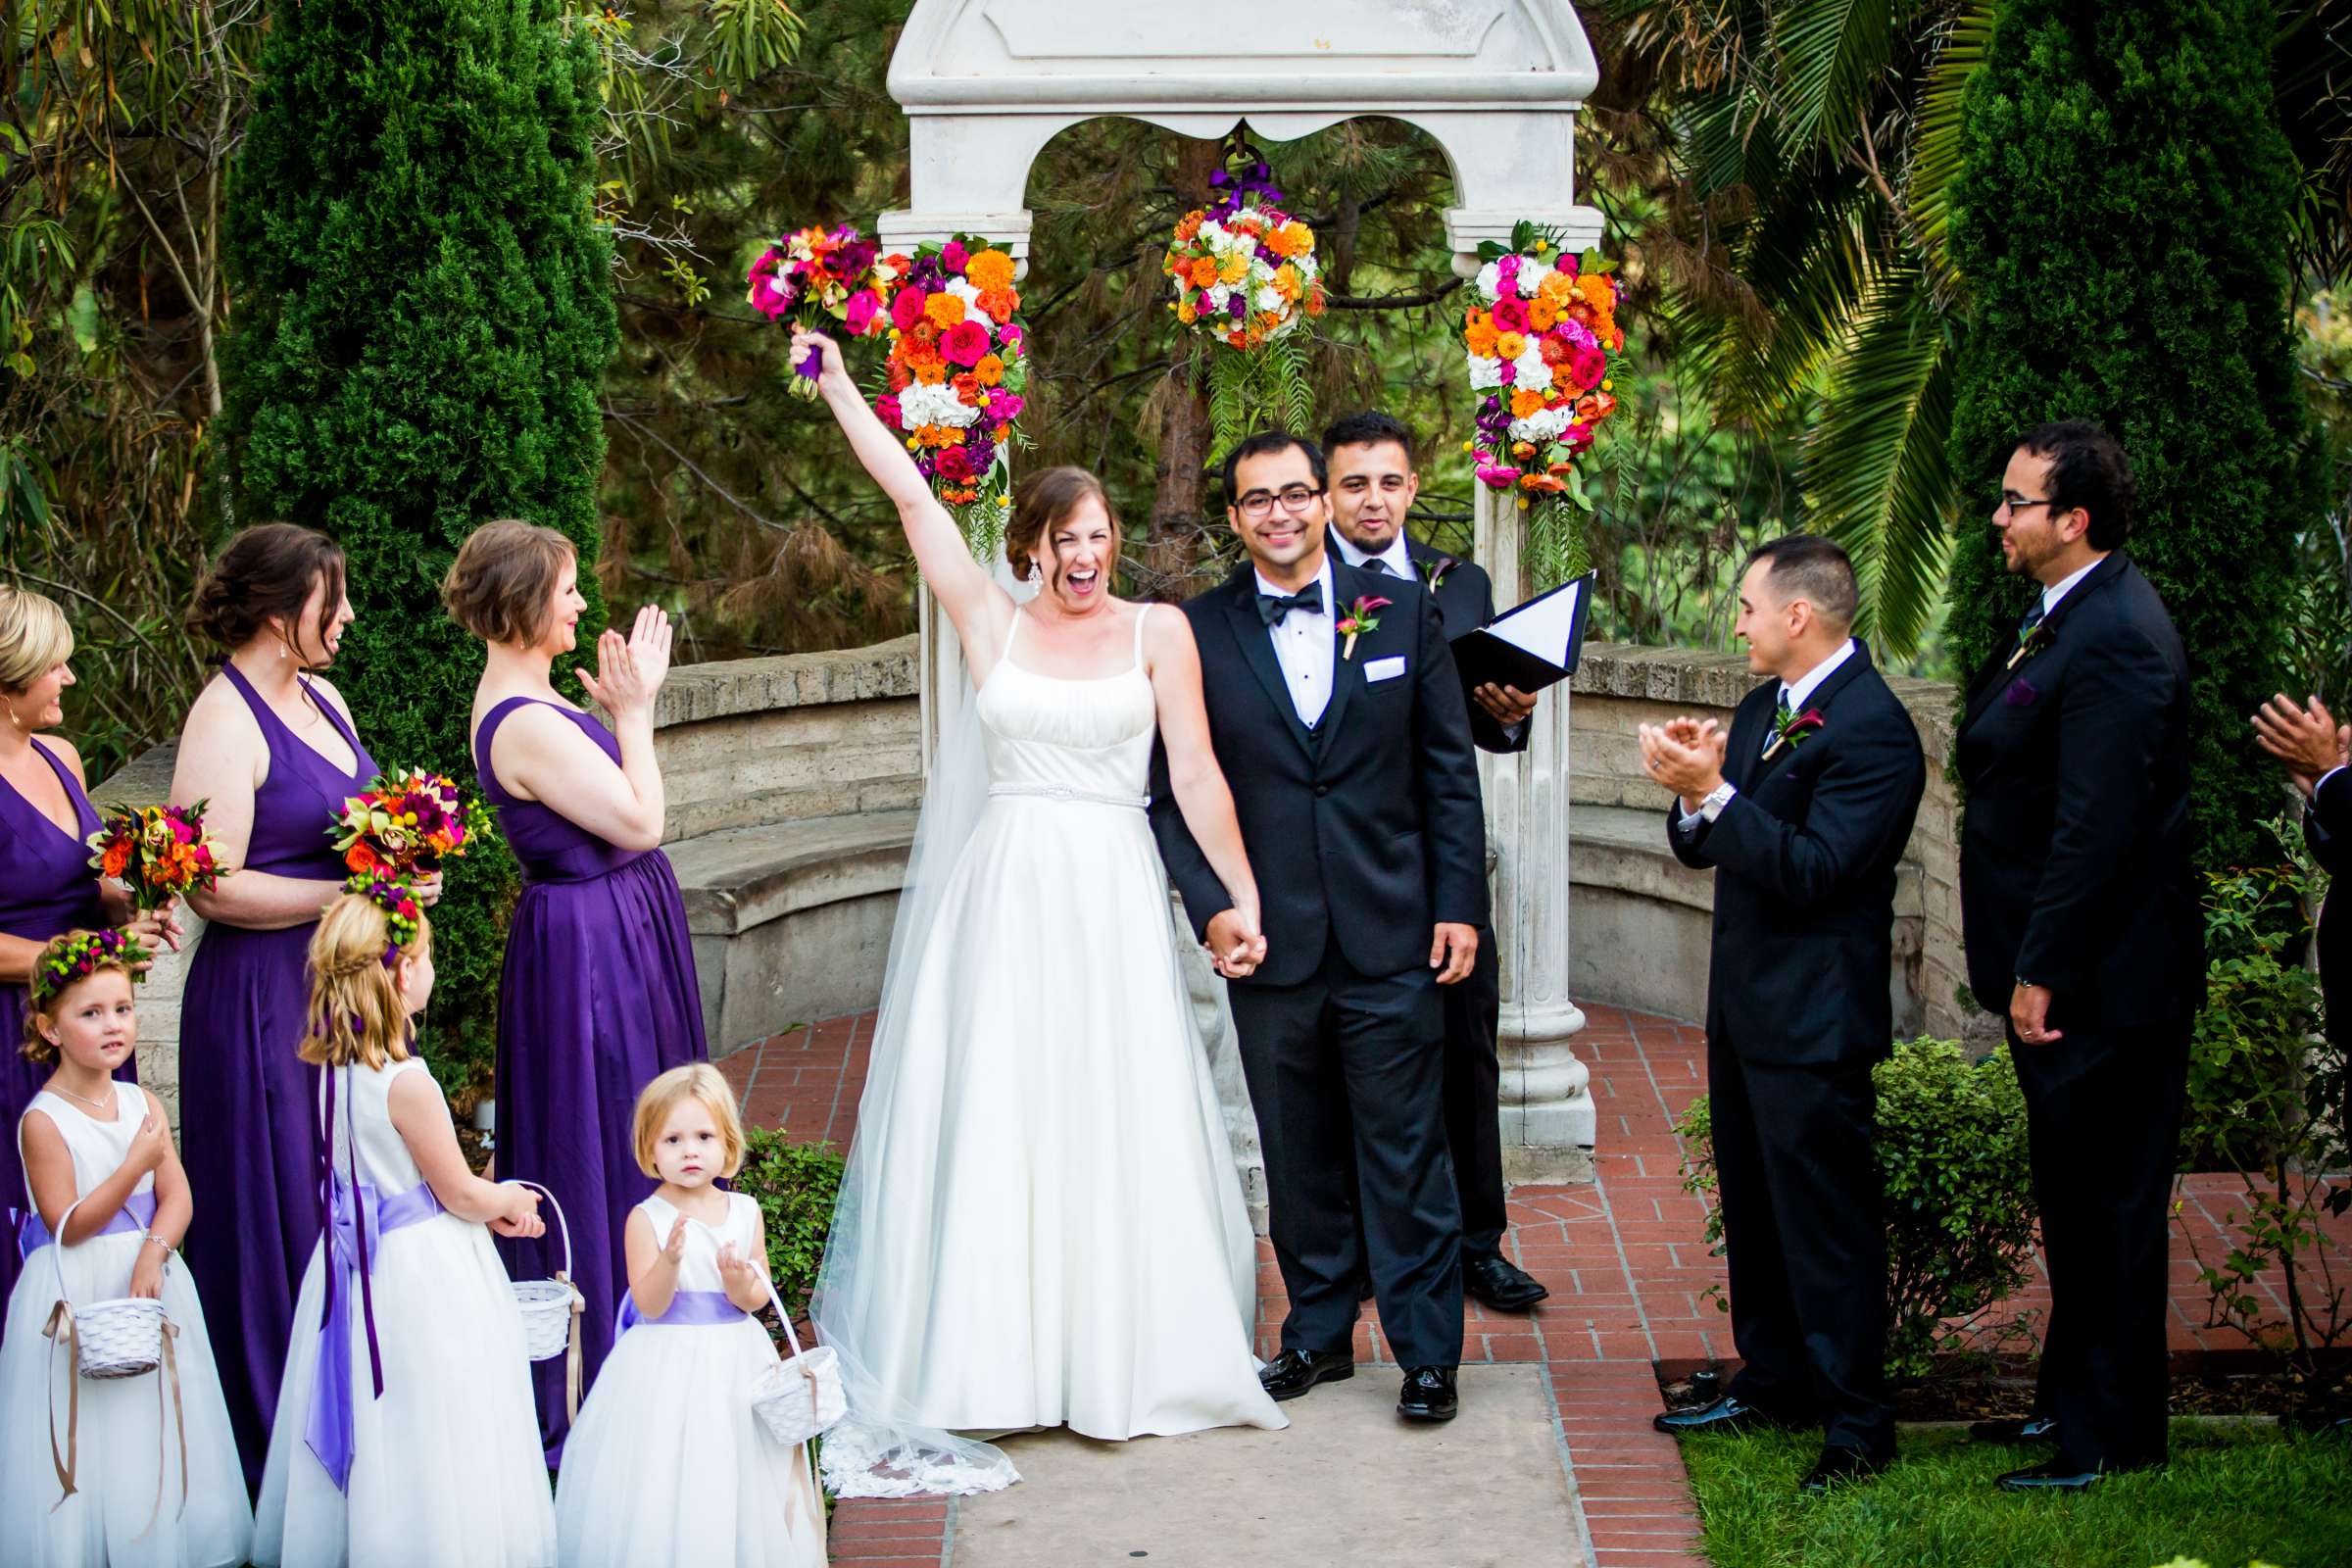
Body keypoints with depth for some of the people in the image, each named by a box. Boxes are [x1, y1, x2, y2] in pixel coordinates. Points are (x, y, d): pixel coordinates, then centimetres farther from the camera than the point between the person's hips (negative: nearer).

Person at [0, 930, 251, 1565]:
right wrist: (138, 1164, -20)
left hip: (148, 1276, 5)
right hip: (76, 1293, -5)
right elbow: (69, 1227, -15)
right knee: (87, 1446, -1)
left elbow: (177, 1197, 1)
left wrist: (153, 1252, -18)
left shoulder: (143, 1104, 5)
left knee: (152, 1436, 9)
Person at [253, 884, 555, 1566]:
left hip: (356, 1260, 8)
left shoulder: (333, 1071, 2)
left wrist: (485, 1208, 16)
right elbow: (459, 1192, -12)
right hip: (422, 1270, -8)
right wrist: (510, 1201, 9)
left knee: (370, 1435, 17)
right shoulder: (407, 1083, -22)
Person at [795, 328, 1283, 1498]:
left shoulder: (1158, 633, 2)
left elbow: (1196, 774, 0)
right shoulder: (991, 622, 5)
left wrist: (1242, 896, -4)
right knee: (993, 1121, 2)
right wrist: (838, 387, 8)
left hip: (1111, 898, -1)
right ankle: (998, 1352, 7)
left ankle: (1125, 1350, 12)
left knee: (1117, 1124, 2)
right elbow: (910, 495, 7)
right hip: (1002, 895, 1)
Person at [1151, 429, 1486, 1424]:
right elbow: (1173, 790, 3)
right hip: (1267, 941, 1)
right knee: (1298, 1156, 11)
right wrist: (1208, 903, -9)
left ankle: (1428, 1351, 11)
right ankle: (1319, 1332, 24)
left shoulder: (1402, 611, 3)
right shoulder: (1199, 632, 1)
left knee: (1407, 1154, 2)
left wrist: (1460, 904, -1)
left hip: (1391, 938, -1)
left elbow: (1449, 772, 4)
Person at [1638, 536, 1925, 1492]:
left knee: (1828, 1224, -3)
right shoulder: (1762, 707, 11)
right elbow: (1704, 849, 11)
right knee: (1755, 1211, 19)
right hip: (1746, 1009, 10)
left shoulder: (1872, 729, -18)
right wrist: (1694, 790, -9)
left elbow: (1813, 870, -24)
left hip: (1814, 1020, -10)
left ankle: (1856, 1428, 5)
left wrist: (1714, 792, -25)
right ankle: (1773, 1384, 32)